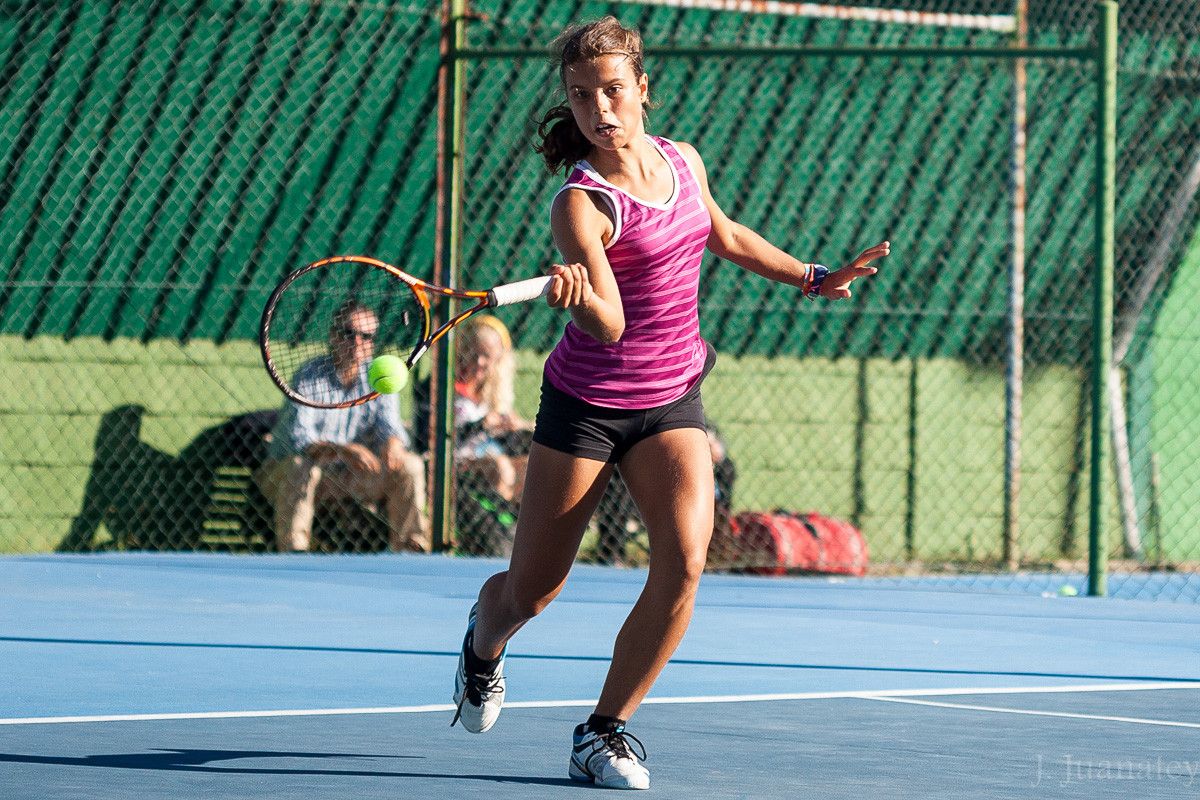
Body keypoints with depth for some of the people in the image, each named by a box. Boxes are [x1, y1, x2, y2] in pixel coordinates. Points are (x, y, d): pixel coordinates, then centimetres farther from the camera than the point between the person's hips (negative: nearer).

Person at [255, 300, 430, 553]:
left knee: (410, 465, -13)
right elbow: (299, 436, -26)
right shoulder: (310, 377, -15)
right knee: (298, 467, -38)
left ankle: (410, 548, -7)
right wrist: (343, 451, -43)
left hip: (351, 476, 4)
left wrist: (392, 446, -34)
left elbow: (390, 427, -8)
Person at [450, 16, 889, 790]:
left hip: (672, 402, 4)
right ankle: (484, 644, 44)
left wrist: (812, 277, 25)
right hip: (587, 401, -4)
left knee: (684, 560, -20)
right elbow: (610, 325, -32)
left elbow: (724, 234, 23)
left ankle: (607, 730, -8)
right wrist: (579, 295, -53)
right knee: (532, 592, 5)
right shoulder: (581, 203, -20)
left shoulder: (683, 161, 0)